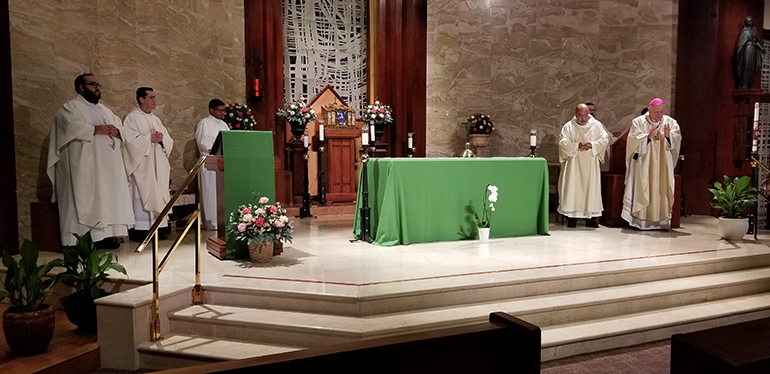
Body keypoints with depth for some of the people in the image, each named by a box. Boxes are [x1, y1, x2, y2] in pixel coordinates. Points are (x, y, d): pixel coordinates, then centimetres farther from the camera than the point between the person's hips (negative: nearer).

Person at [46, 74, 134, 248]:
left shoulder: (103, 109, 23)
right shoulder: (70, 107, 1)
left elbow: (124, 130, 15)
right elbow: (73, 128, -20)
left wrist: (116, 131, -6)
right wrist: (97, 130, -15)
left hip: (107, 166, 7)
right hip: (84, 167, -7)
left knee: (106, 199, 4)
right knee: (84, 200, -9)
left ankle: (101, 236, 9)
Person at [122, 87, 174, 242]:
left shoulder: (155, 119, 18)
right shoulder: (131, 118, -3)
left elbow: (168, 140, 12)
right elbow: (131, 140, -16)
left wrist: (161, 138, -8)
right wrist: (150, 138, -15)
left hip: (157, 165, 7)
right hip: (142, 166, -7)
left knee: (157, 194, 5)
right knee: (142, 195, -8)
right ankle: (138, 229, -4)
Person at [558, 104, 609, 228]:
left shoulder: (596, 125, 7)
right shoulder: (568, 126, 2)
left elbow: (604, 140, 3)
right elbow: (562, 142, -7)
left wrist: (592, 145, -14)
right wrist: (577, 145, -19)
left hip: (591, 164, 2)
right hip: (573, 163, -2)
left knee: (591, 187, 1)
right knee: (572, 188, -5)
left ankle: (591, 217, 7)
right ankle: (572, 216, -1)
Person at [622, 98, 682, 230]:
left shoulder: (671, 122, 8)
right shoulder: (638, 122, 1)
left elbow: (677, 139, -2)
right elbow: (633, 140, -9)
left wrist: (668, 135, -22)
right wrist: (648, 136, -23)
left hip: (663, 165, 3)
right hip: (643, 164, -2)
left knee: (662, 191, 1)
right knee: (642, 191, -4)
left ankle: (661, 221, 5)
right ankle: (641, 221, -1)